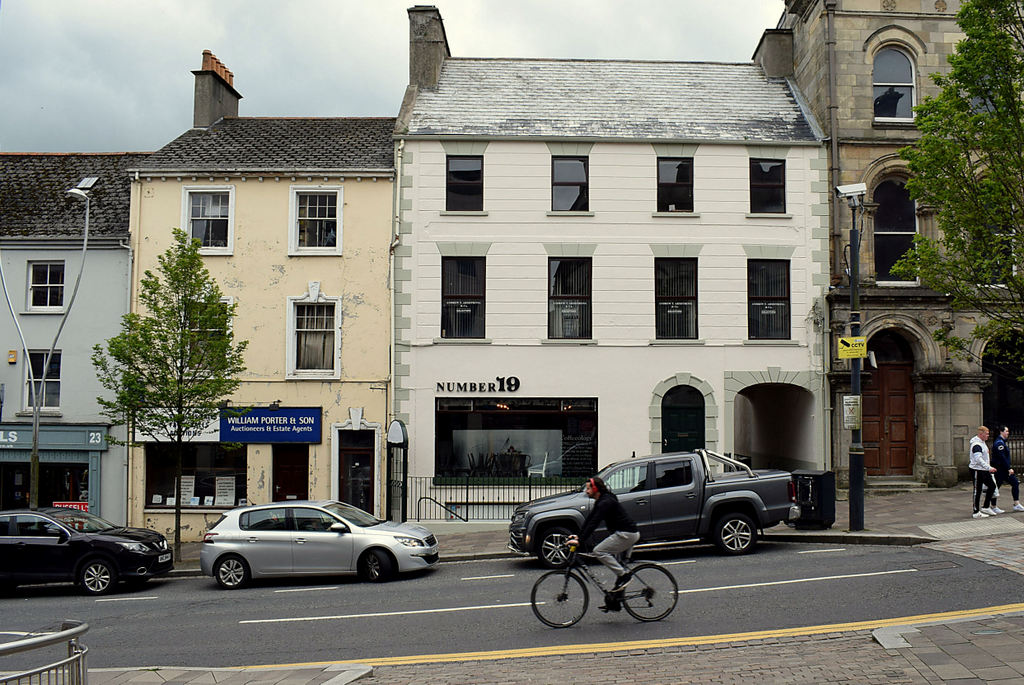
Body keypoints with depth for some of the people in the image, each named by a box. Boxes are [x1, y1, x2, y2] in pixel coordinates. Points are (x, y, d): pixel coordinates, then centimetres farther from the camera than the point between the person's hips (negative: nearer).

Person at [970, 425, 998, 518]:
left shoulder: (982, 443, 14)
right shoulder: (976, 445, -20)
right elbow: (978, 459, -30)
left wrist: (988, 468, 23)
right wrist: (989, 468, -34)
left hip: (984, 470, 10)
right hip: (977, 470, -10)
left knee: (992, 486, 12)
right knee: (977, 491, -3)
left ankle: (986, 507, 20)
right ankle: (976, 512, 3)